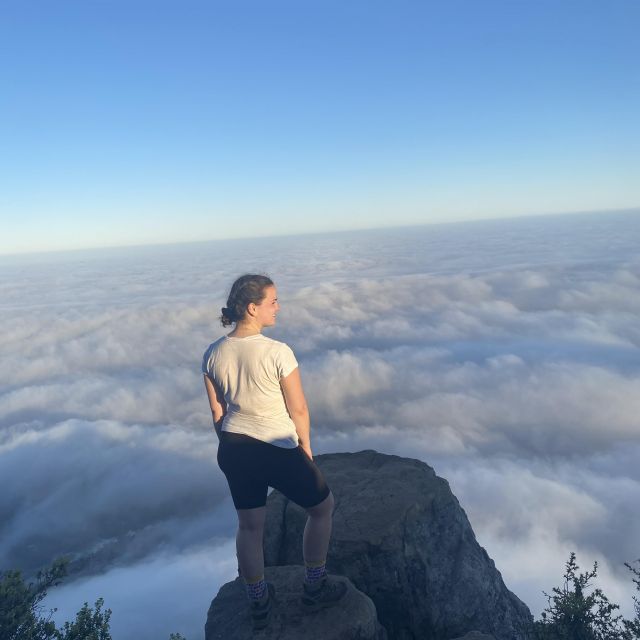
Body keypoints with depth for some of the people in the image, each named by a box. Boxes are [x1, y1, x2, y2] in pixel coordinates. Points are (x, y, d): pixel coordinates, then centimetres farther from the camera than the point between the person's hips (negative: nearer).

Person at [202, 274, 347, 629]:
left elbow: (217, 412, 5)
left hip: (233, 450, 6)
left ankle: (259, 604, 40)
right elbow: (299, 410, -13)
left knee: (250, 526, 23)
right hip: (277, 450, -6)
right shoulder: (278, 352, -22)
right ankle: (314, 588, 33)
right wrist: (306, 448, 4)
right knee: (323, 507, 20)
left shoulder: (213, 354, -4)